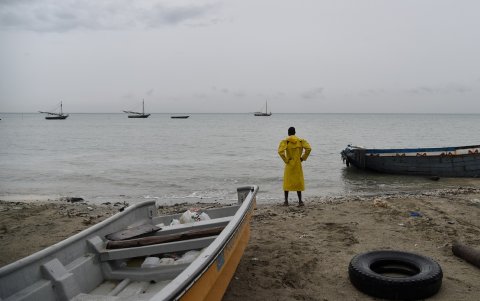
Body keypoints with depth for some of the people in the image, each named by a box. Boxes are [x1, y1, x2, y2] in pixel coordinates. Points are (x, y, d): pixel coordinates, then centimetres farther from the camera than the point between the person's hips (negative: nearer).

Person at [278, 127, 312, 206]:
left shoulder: (285, 141, -7)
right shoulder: (301, 141, 0)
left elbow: (280, 151, -22)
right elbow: (308, 148, -11)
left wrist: (286, 160, -10)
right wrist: (303, 158, -3)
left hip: (289, 165, -1)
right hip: (298, 164, 2)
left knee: (287, 182, 10)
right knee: (298, 182, 10)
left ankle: (286, 201, 11)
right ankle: (300, 201, 9)